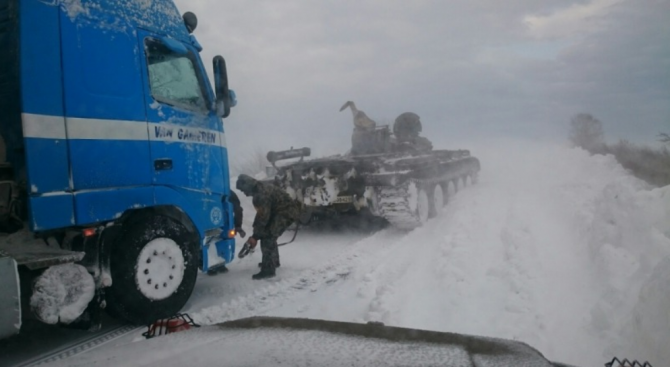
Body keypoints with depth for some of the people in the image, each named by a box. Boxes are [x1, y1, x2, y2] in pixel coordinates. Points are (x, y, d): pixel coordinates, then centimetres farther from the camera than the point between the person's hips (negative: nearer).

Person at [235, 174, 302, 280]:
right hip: (282, 212, 11)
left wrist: (255, 236, -13)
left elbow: (263, 216, -21)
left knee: (267, 238, -13)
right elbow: (261, 214, 15)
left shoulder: (262, 193, -23)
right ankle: (273, 261, 37)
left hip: (286, 213, -11)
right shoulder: (261, 189, 11)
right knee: (269, 236, 21)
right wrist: (256, 234, 11)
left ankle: (268, 270, -12)